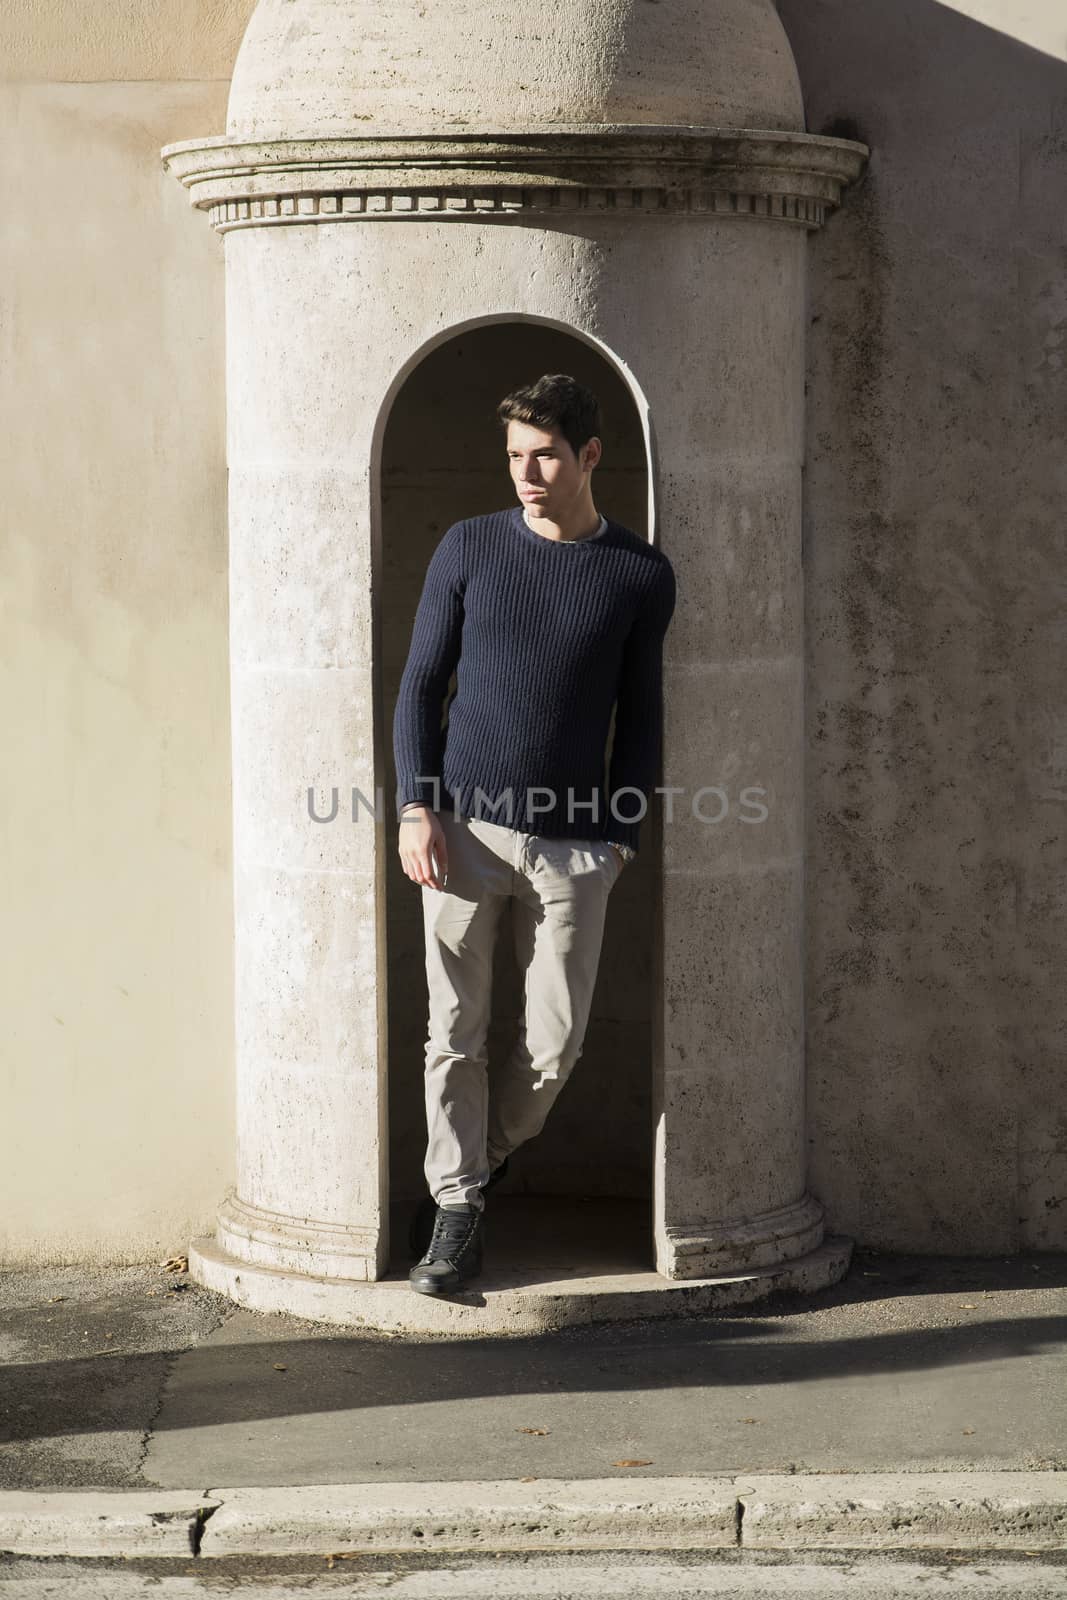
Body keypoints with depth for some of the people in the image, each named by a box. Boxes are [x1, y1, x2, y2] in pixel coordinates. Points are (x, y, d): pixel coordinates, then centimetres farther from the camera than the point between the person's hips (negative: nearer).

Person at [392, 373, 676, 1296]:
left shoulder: (641, 576, 3)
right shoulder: (469, 548, 4)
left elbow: (641, 718, 9)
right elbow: (420, 685, 7)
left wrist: (623, 838, 3)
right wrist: (416, 807, -3)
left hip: (574, 847, 0)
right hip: (464, 830, 0)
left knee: (555, 1044, 2)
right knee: (456, 1034, 1)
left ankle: (484, 1157, 29)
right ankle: (456, 1214, 11)